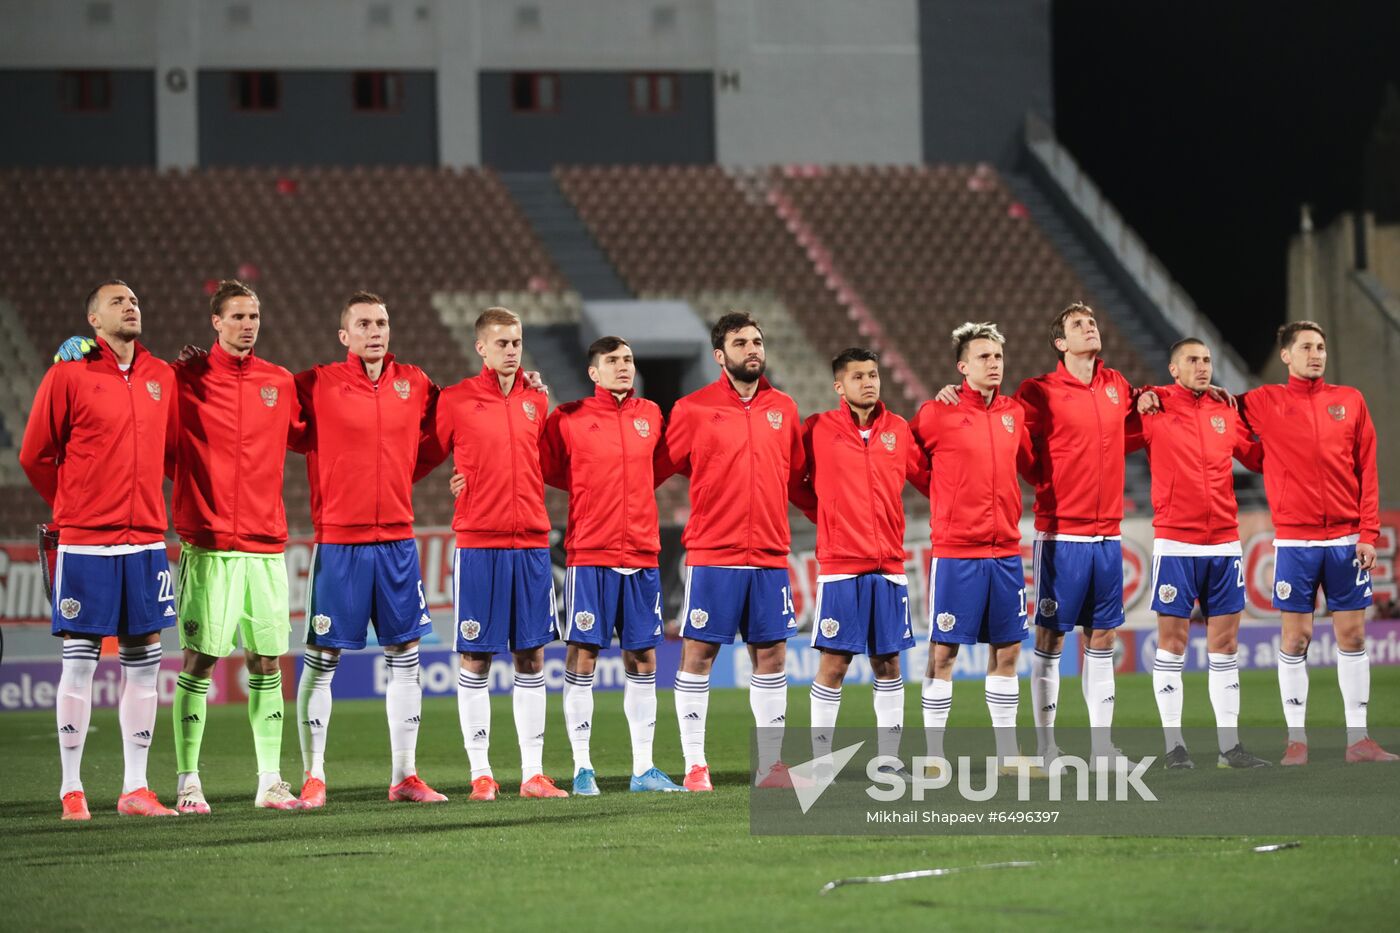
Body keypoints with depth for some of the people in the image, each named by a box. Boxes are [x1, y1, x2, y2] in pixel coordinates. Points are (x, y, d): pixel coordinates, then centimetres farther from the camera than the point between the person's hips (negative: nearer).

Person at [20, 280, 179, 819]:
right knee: (80, 661, -2)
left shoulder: (161, 376, 9)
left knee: (143, 661, 5)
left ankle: (135, 789, 11)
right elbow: (35, 455, 1)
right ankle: (72, 791, 4)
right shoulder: (68, 375, -4)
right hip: (85, 543, -5)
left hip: (146, 541, 5)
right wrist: (71, 506, 9)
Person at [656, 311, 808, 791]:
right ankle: (695, 765, 3)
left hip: (770, 557, 4)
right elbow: (655, 469, 1)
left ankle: (771, 765, 11)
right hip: (711, 555, -4)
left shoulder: (783, 409, 11)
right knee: (698, 653, -2)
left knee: (771, 656, 5)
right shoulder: (693, 410, -2)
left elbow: (797, 478, 20)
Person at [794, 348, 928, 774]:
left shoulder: (898, 430, 8)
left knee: (888, 662, 6)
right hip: (839, 565, -3)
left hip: (889, 566, 3)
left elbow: (927, 478, 15)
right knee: (834, 663, -4)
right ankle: (820, 761, 3)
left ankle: (889, 758, 13)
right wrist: (823, 516, 4)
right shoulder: (819, 429, -1)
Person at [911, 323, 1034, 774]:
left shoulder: (1014, 414, 9)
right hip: (955, 551, -5)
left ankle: (1007, 754, 15)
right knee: (943, 651, -2)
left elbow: (1030, 465, 22)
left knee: (1007, 651, 8)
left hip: (1005, 550, 5)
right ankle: (934, 757, 3)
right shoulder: (937, 414, -6)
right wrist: (946, 500, 1)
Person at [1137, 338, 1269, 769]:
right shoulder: (1155, 407, -2)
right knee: (1172, 643, -1)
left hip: (1224, 543, 4)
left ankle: (1229, 745, 10)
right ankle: (1174, 745, 4)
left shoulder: (1226, 412, 10)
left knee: (1224, 644, 6)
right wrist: (1140, 409, -14)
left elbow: (1257, 457, 19)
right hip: (1175, 543, -4)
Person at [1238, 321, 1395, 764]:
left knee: (1352, 636, 4)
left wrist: (1368, 533, -2)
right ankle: (1296, 739, 6)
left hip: (1347, 539, 2)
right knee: (1296, 637, 0)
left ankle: (1358, 738, 9)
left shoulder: (1349, 401, 7)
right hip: (1295, 541, -1)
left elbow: (1367, 472, 5)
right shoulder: (1265, 403, 3)